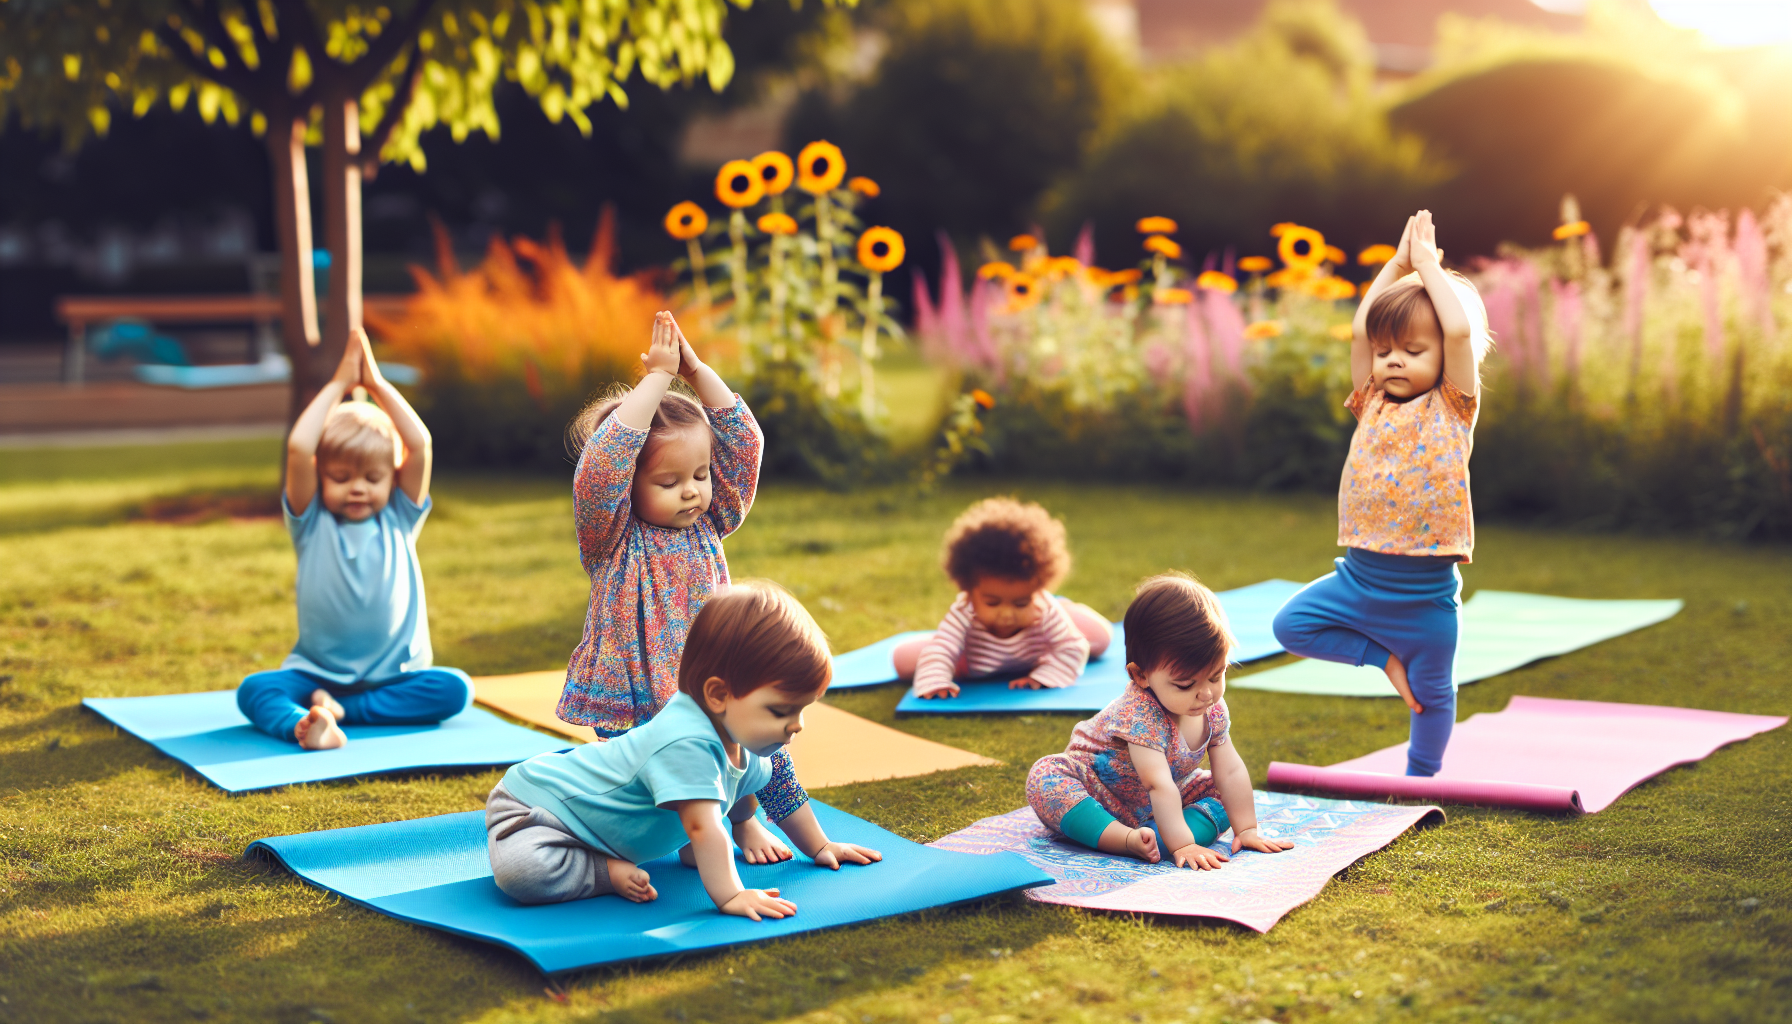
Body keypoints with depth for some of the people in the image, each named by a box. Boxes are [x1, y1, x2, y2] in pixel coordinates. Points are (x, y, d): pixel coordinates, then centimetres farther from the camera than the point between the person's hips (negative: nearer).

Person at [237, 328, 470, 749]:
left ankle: (342, 710, -28)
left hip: (393, 676, 1)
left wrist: (376, 383, -4)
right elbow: (298, 448, -15)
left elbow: (420, 444, -10)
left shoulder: (398, 519, 4)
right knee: (253, 690, -27)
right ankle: (304, 726, -54)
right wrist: (340, 383, -8)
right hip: (316, 673, -1)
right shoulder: (312, 523, 1)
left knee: (455, 689, -26)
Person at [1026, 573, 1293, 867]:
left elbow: (1231, 771, -7)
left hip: (1154, 806, 7)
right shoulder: (1140, 713, -37)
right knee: (1044, 780, -33)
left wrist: (1246, 830, -9)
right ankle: (1126, 839, -44)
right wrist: (1181, 844, -46)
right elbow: (1158, 786, -42)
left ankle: (1151, 838, -27)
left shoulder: (1213, 709, -14)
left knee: (1219, 794, -6)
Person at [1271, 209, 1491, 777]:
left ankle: (1420, 781, 29)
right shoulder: (1373, 404, 6)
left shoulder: (1452, 407, -6)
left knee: (1431, 692, 8)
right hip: (1360, 576, 4)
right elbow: (1359, 331, -1)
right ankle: (1385, 656, 10)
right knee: (1291, 624, -3)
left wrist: (1429, 265, -7)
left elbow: (1460, 331, -18)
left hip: (1426, 591, -4)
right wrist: (1397, 265, 4)